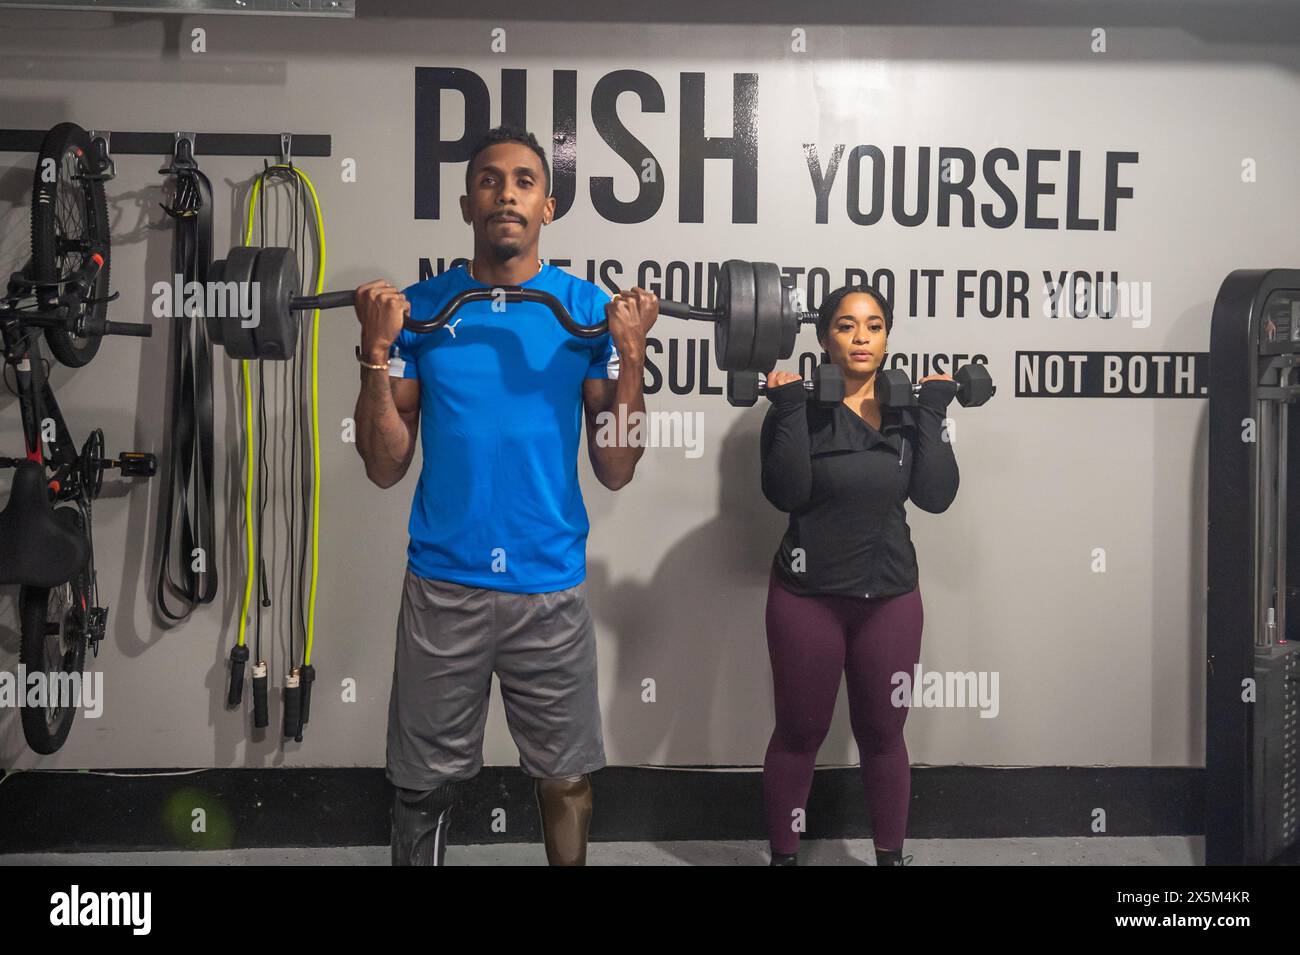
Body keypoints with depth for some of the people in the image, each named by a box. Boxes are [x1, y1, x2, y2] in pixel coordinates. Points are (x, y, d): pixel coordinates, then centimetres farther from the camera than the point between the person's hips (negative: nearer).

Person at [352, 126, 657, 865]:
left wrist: (631, 354, -13)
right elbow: (386, 467, -1)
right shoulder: (419, 308, 1)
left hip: (553, 587, 0)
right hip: (444, 585, 0)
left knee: (566, 779, 14)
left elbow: (616, 470, -2)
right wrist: (377, 352, -12)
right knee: (425, 785, 13)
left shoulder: (589, 309, 0)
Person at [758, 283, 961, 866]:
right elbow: (785, 493, -19)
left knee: (882, 734, 14)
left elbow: (936, 495, -7)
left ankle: (891, 856, 29)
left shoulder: (908, 410, 4)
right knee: (799, 735, 9)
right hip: (807, 598, -3)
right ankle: (783, 856, 24)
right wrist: (790, 410, -20)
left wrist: (933, 413, -9)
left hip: (890, 597, 3)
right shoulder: (801, 409, -6)